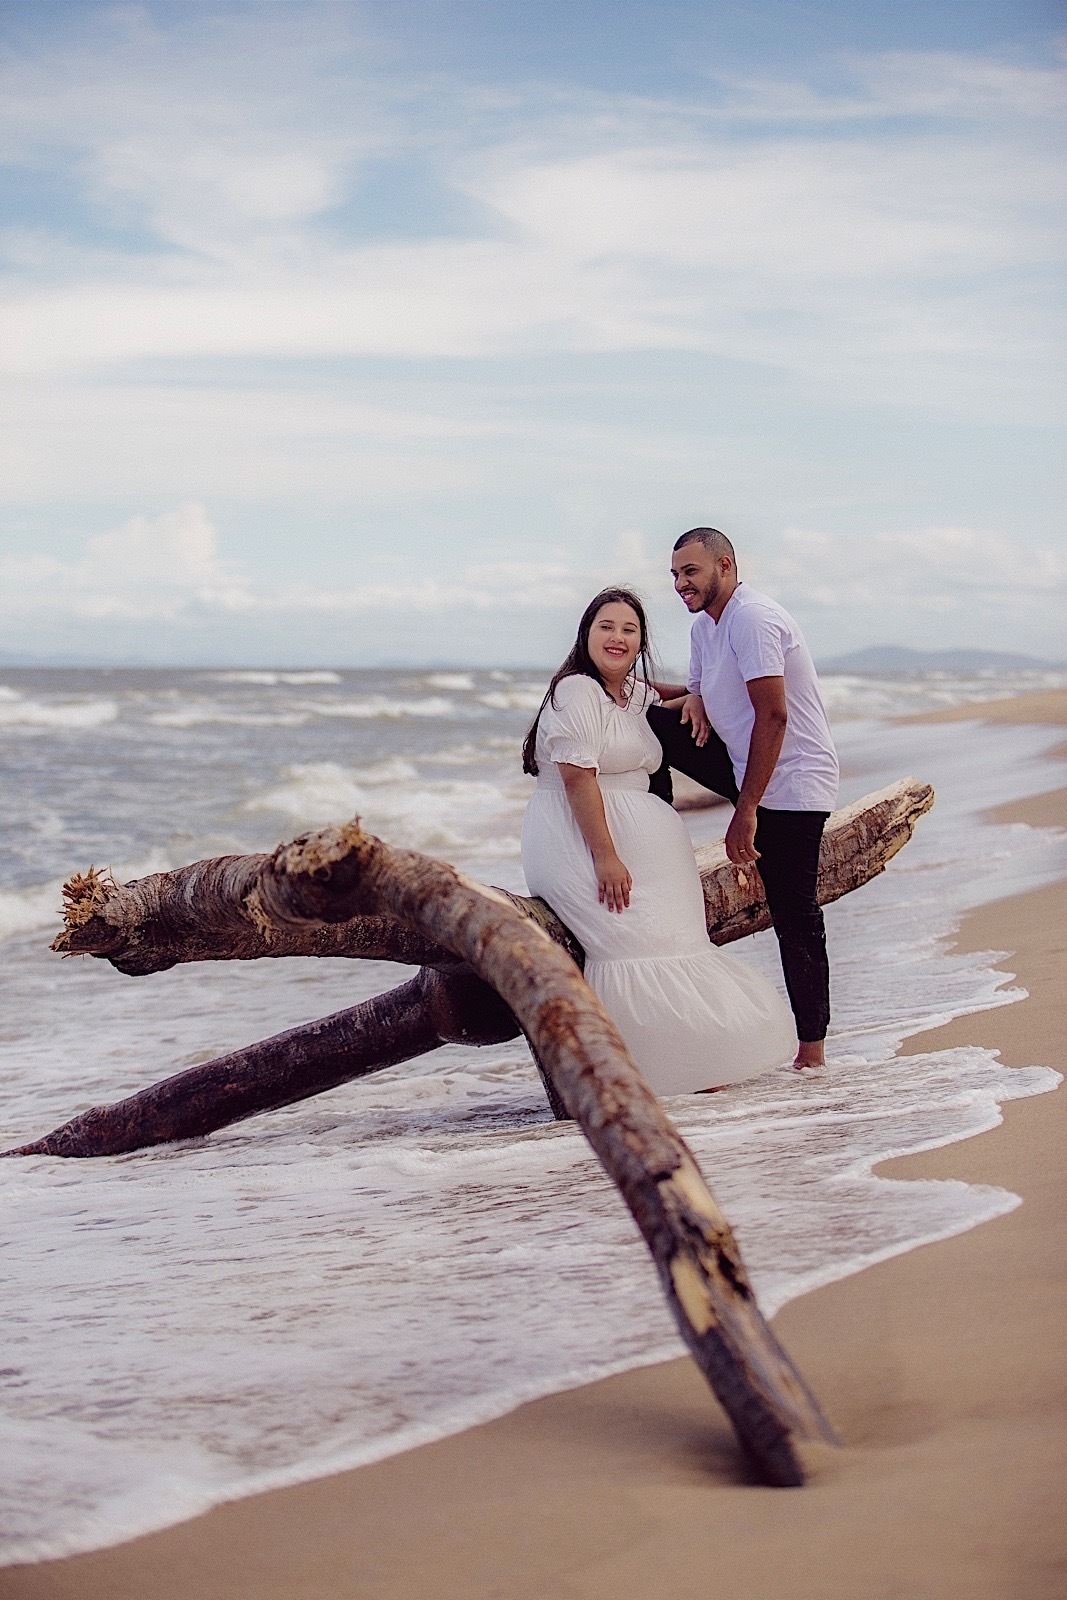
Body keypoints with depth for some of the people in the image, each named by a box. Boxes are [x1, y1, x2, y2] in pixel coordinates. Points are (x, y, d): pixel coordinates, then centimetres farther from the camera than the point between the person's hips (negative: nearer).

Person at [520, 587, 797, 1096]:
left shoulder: (636, 693, 14)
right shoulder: (577, 692, -13)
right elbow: (577, 777, -21)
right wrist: (605, 855, -26)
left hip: (632, 837, 10)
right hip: (574, 839, -10)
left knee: (664, 936, 5)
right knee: (631, 940, -20)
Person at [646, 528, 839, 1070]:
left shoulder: (753, 619, -20)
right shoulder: (705, 626, 10)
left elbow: (772, 716, -25)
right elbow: (704, 693, 22)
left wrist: (745, 811, -25)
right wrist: (692, 699, -6)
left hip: (792, 785, -9)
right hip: (749, 767, 9)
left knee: (794, 916, -5)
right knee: (654, 723, 3)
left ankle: (811, 1047, 2)